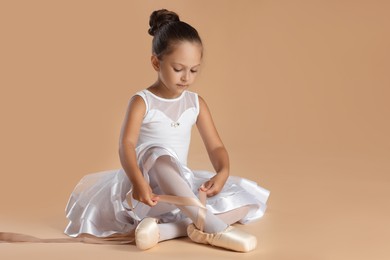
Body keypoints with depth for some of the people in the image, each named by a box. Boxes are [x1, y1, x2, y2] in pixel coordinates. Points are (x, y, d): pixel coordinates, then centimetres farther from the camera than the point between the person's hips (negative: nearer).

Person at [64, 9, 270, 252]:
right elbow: (126, 145, -21)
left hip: (181, 185, 5)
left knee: (248, 200, -13)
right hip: (148, 185, -5)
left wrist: (222, 173, -21)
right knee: (160, 157, -38)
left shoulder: (196, 103, 7)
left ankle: (166, 229, -32)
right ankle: (213, 226, -45)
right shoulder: (142, 102, -7)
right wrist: (138, 181, -41)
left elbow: (216, 146, 3)